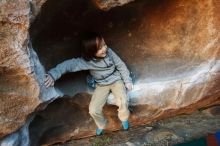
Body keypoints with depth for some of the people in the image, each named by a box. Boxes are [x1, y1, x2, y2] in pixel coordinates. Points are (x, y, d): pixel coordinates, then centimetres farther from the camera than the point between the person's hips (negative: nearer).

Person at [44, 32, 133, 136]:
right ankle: (101, 125, 22)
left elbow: (121, 66, -6)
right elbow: (70, 64, -30)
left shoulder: (109, 52, -17)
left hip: (116, 80, 0)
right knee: (93, 110, -13)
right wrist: (54, 74, -43)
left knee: (122, 102, -25)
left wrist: (127, 80, -3)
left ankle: (124, 119, 11)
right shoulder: (86, 61, -23)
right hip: (101, 85, 0)